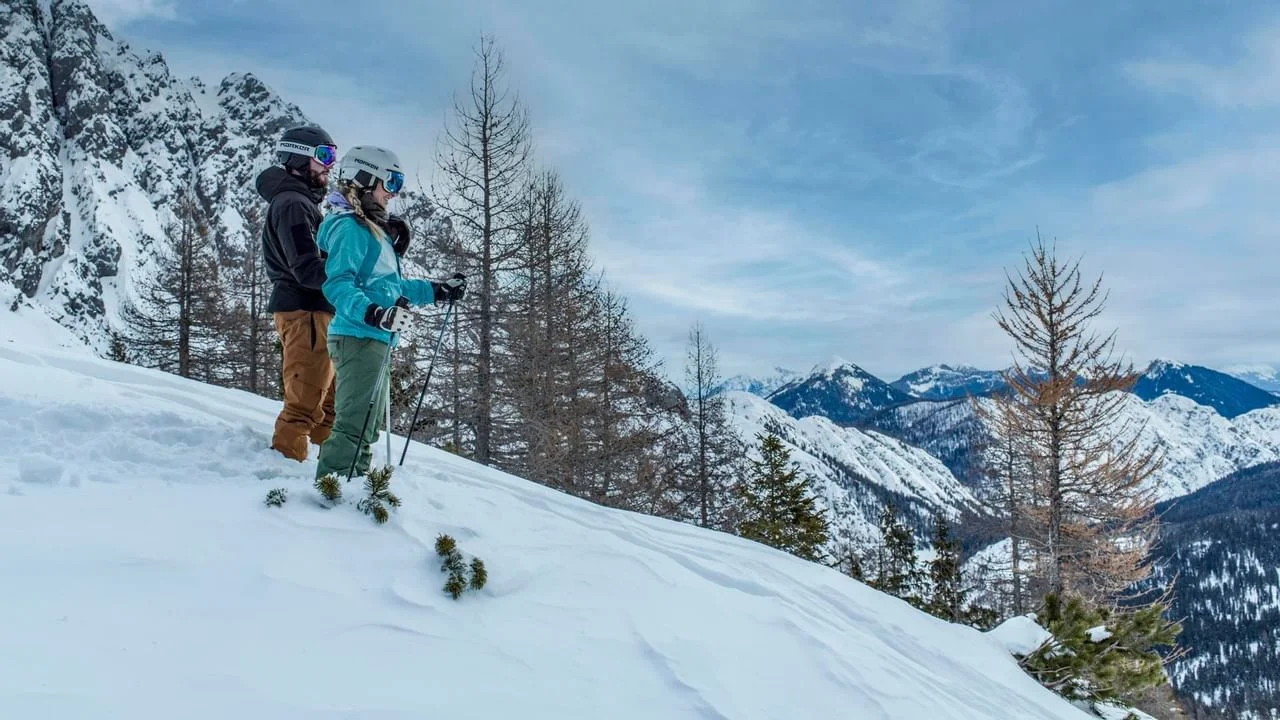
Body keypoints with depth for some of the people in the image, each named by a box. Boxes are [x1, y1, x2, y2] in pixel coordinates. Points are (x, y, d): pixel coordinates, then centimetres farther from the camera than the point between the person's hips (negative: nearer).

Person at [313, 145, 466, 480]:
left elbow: (391, 285, 28)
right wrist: (374, 313, -38)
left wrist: (438, 291, 29)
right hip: (359, 338, -11)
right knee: (354, 425, -15)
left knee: (369, 426, 16)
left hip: (376, 340, 11)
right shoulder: (349, 227, -10)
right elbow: (338, 284, -23)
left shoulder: (375, 229, 20)